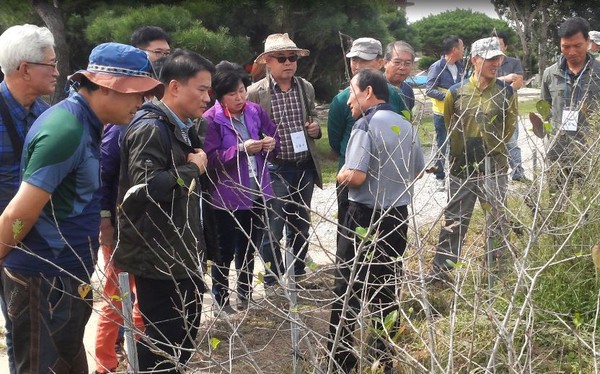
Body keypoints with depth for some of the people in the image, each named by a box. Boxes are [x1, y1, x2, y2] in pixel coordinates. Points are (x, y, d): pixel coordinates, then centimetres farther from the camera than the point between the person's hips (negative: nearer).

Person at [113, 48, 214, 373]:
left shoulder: (181, 128, 14)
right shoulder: (150, 128, -17)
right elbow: (146, 186, -30)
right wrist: (192, 169, -18)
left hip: (180, 254, 10)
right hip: (158, 258, -10)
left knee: (184, 338, 19)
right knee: (163, 344, -1)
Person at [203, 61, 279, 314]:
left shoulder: (255, 111, 1)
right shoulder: (211, 120, -14)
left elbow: (274, 136, 13)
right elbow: (211, 159, -20)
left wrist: (272, 143, -11)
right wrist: (241, 149, -30)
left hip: (256, 193, 5)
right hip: (227, 197, -5)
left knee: (249, 248, 20)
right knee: (225, 251, 7)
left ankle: (245, 294, 36)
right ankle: (220, 300, 23)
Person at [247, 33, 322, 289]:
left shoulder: (306, 88, 6)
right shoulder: (255, 93, -9)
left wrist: (315, 127, -4)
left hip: (304, 168, 5)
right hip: (274, 170, -5)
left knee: (301, 226, 17)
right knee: (273, 229, 2)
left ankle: (298, 273, 35)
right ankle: (273, 281, 18)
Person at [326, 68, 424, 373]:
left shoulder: (366, 124, -16)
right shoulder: (406, 126, 7)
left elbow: (355, 177, -23)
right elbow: (417, 171, 18)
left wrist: (340, 176, -3)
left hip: (366, 217, -7)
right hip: (398, 216, 7)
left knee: (348, 290, 6)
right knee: (386, 289, 16)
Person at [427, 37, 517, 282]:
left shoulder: (507, 92, -3)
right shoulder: (456, 92, -3)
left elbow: (509, 127, 8)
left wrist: (492, 148, 10)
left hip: (494, 167, 0)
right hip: (462, 167, 1)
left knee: (496, 218, 10)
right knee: (454, 219, 7)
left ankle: (497, 266, 25)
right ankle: (441, 268, 12)